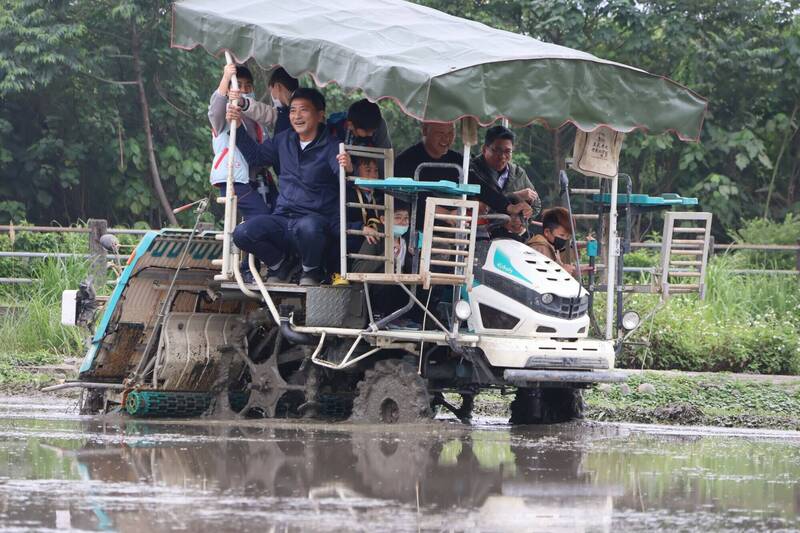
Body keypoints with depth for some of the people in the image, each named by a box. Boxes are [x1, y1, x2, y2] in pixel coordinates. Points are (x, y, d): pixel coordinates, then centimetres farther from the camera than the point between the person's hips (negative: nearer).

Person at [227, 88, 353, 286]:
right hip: (282, 220, 5)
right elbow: (256, 155, 29)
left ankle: (311, 270, -6)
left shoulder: (331, 147, -6)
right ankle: (280, 265, 9)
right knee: (243, 233, -21)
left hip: (317, 219, -5)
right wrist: (237, 128, 18)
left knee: (307, 227, -41)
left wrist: (347, 169, -47)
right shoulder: (284, 140, 14)